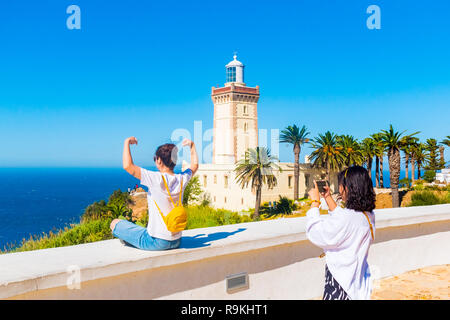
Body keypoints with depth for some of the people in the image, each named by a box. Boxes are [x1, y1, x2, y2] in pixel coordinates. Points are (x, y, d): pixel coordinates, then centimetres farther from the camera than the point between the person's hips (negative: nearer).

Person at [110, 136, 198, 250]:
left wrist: (127, 142, -12)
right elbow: (194, 166, 19)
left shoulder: (157, 179, -21)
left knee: (115, 223, 10)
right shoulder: (182, 179, -3)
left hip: (156, 242, -7)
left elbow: (127, 166, -25)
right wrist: (192, 145, 30)